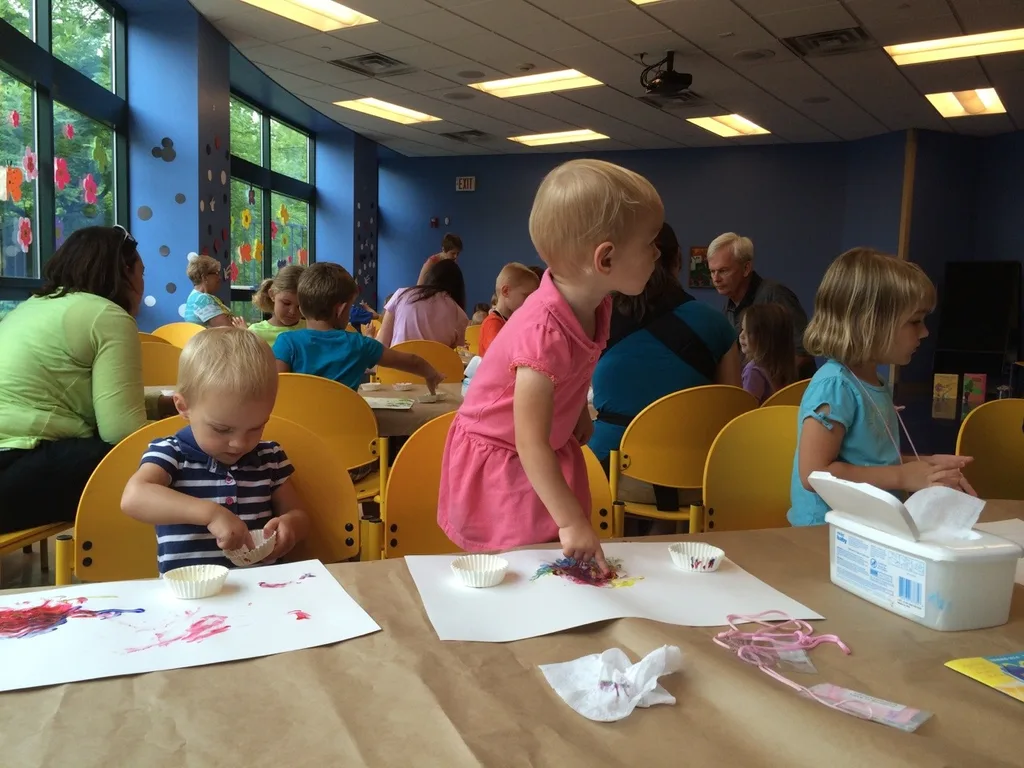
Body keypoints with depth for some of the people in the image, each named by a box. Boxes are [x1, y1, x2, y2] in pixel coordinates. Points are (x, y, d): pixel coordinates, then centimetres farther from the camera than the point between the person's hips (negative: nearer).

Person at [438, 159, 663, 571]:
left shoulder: (595, 304, -11)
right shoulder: (545, 333, -36)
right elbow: (530, 444, -35)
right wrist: (571, 522, -35)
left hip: (554, 451, 8)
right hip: (502, 462, -7)